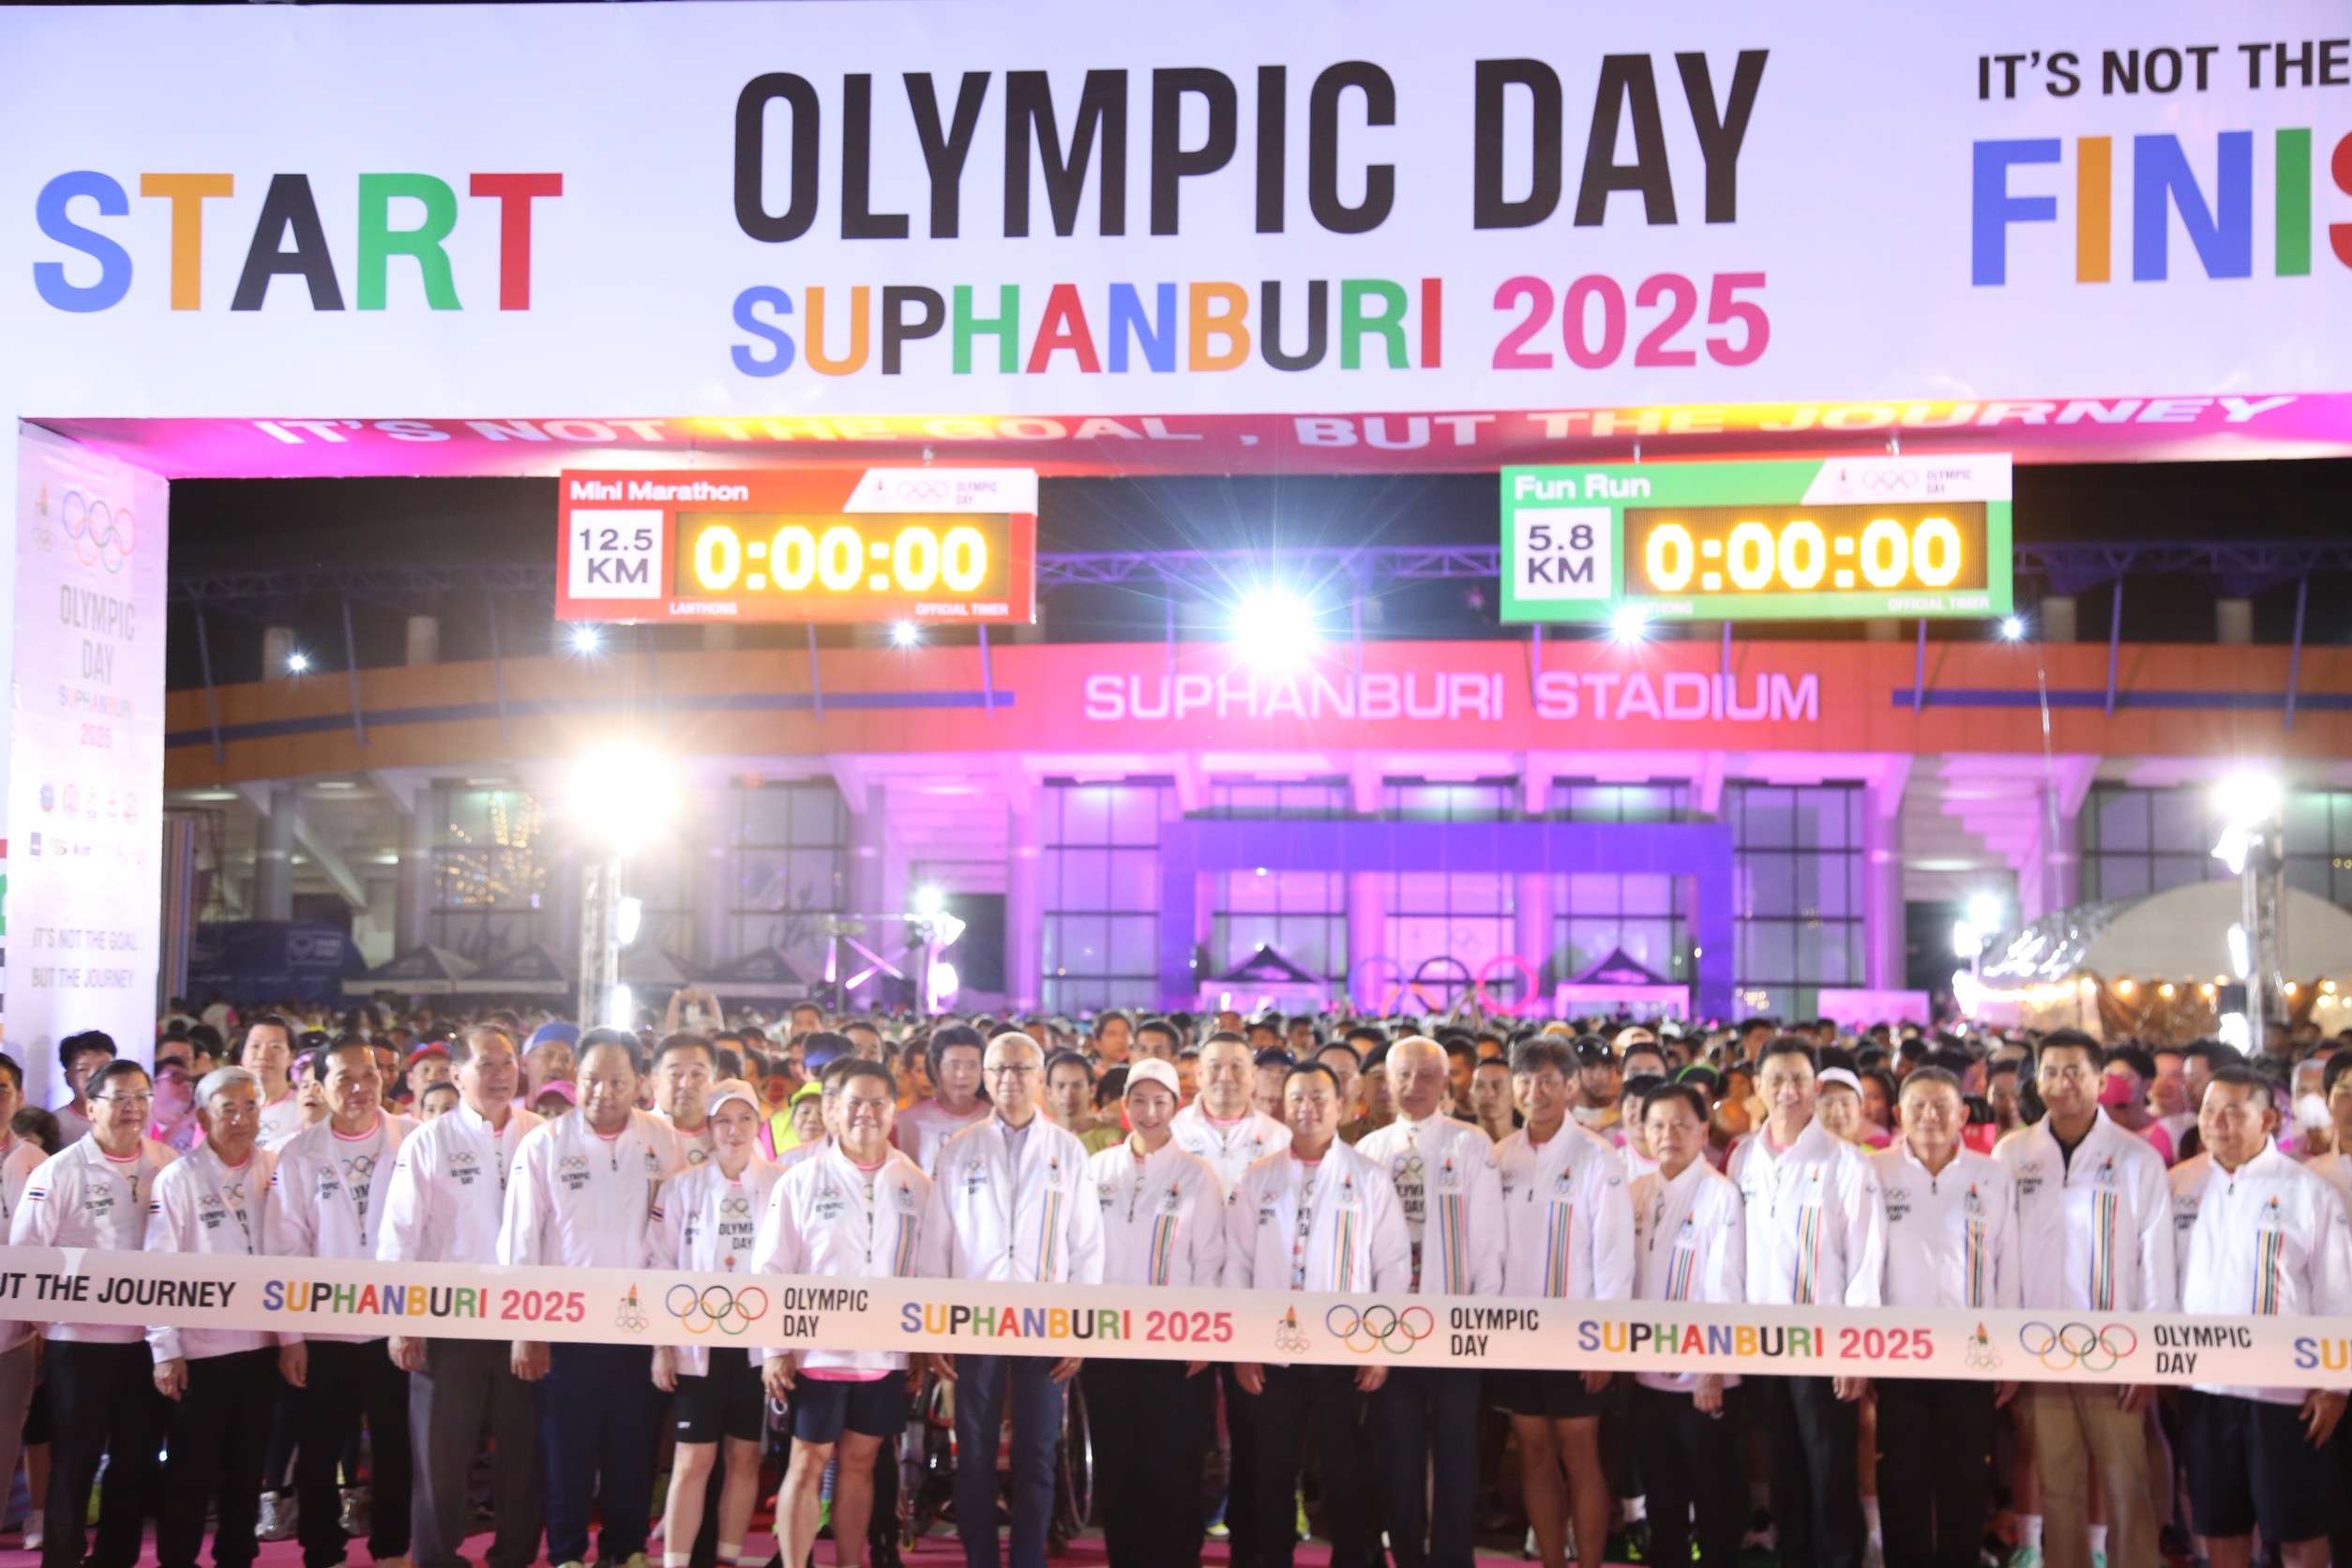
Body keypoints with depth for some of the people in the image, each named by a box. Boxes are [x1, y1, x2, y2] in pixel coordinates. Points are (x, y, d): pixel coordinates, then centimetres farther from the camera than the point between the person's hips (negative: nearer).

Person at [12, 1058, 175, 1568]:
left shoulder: (168, 1166, 3)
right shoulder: (60, 1171, -7)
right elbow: (24, 1254, -7)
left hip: (148, 1338, 4)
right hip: (78, 1339, -4)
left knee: (137, 1462, 12)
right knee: (73, 1462, 5)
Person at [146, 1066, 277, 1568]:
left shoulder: (271, 1170, 3)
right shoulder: (177, 1179, -8)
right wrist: (165, 1350, -11)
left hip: (260, 1345, 4)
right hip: (199, 1350, -4)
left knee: (246, 1468, 13)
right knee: (191, 1472, 4)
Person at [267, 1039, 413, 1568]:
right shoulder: (298, 1153, -3)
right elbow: (286, 1248, -3)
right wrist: (289, 1333, -6)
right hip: (323, 1329, 0)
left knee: (396, 1449, 11)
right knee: (318, 1454, 9)